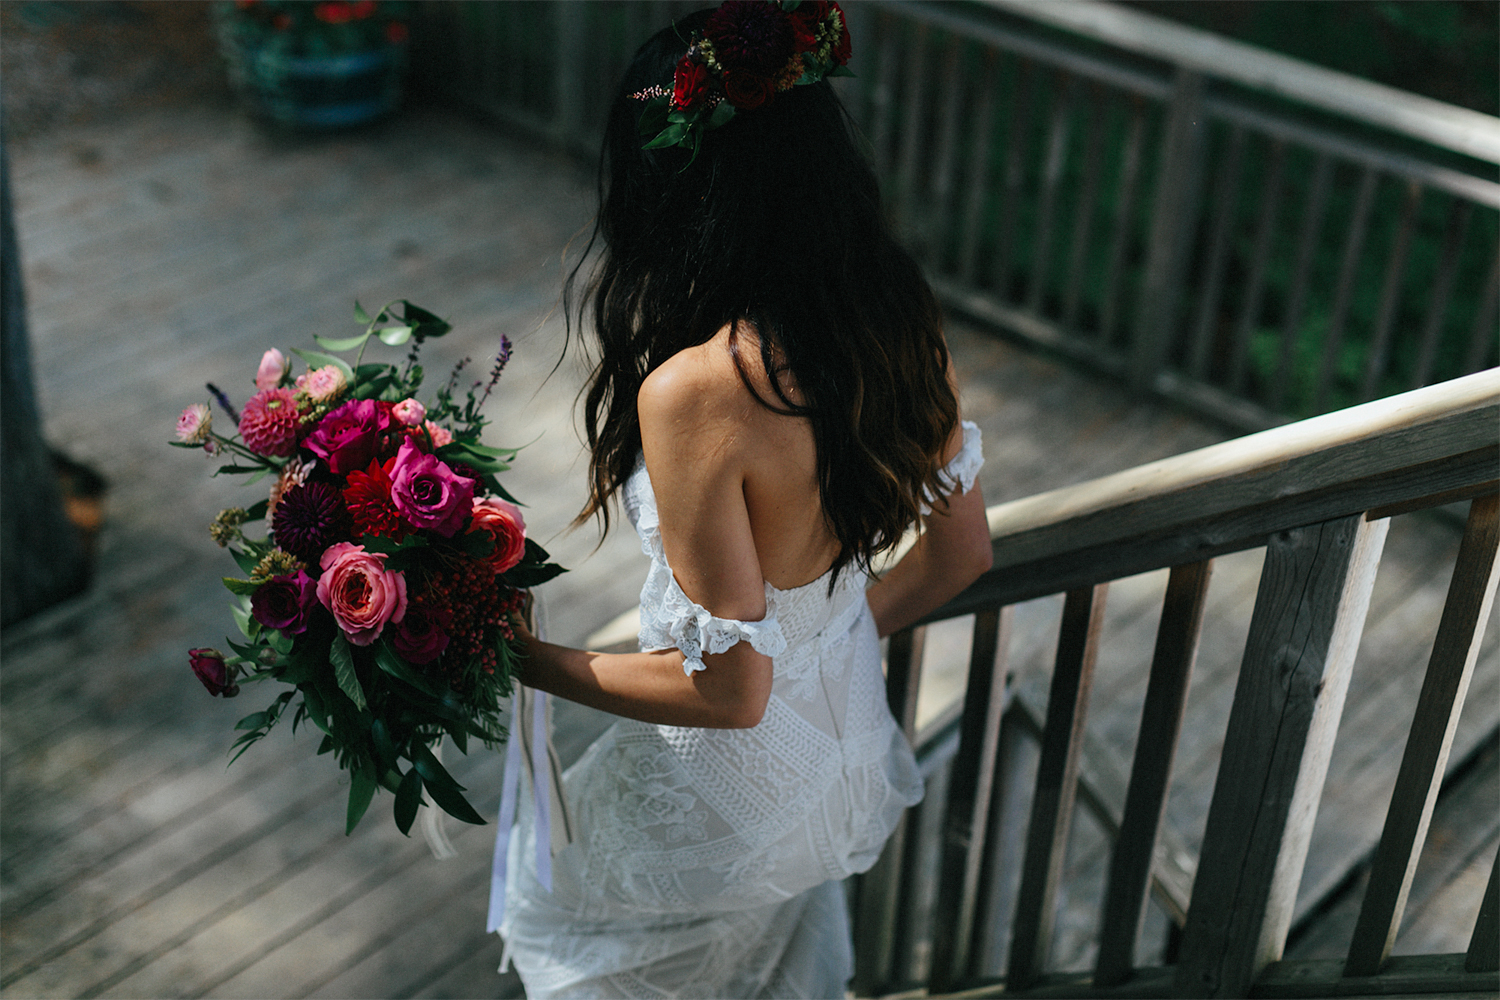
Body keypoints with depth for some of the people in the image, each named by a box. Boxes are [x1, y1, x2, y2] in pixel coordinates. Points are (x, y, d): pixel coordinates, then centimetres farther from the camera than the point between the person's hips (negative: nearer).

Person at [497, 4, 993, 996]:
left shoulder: (696, 391, -36)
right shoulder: (902, 320, -14)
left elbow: (727, 688, -30)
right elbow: (961, 552, -1)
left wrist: (529, 661, -19)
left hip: (729, 791, -6)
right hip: (850, 747, 6)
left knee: (554, 893, 28)